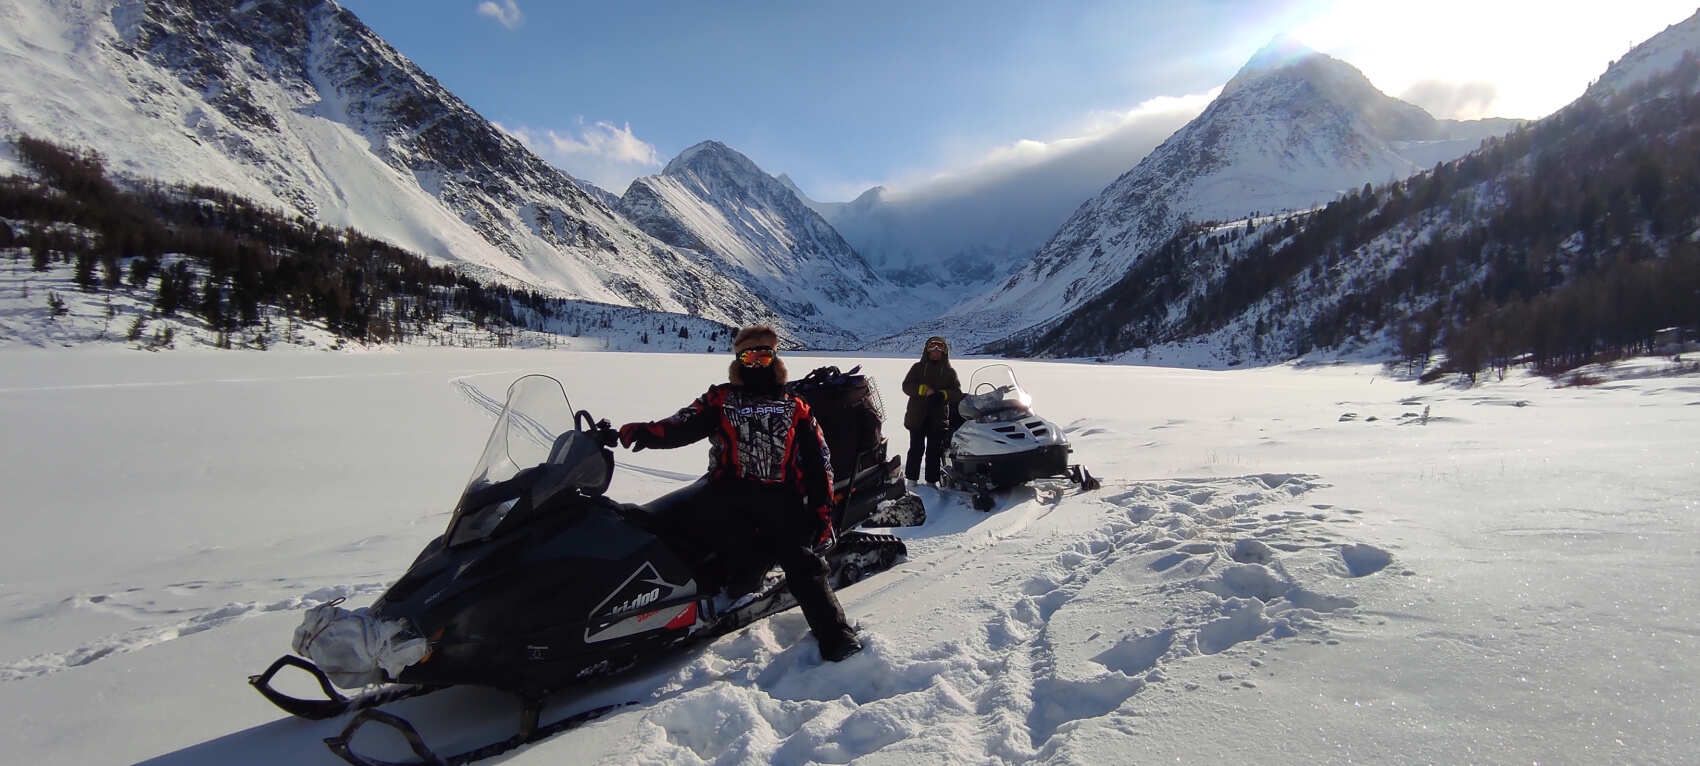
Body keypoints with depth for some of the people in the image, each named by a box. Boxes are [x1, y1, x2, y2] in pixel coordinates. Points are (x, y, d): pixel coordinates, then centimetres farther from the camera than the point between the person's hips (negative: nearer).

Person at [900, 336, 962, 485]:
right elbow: (906, 386, -4)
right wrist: (924, 390, -18)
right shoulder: (918, 368, 7)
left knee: (934, 451, 4)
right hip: (917, 416, -1)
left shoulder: (949, 371, 9)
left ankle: (931, 481, 11)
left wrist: (943, 394, -18)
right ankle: (911, 479, 9)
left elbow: (957, 393, 1)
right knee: (916, 449, 1)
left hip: (939, 418, 1)